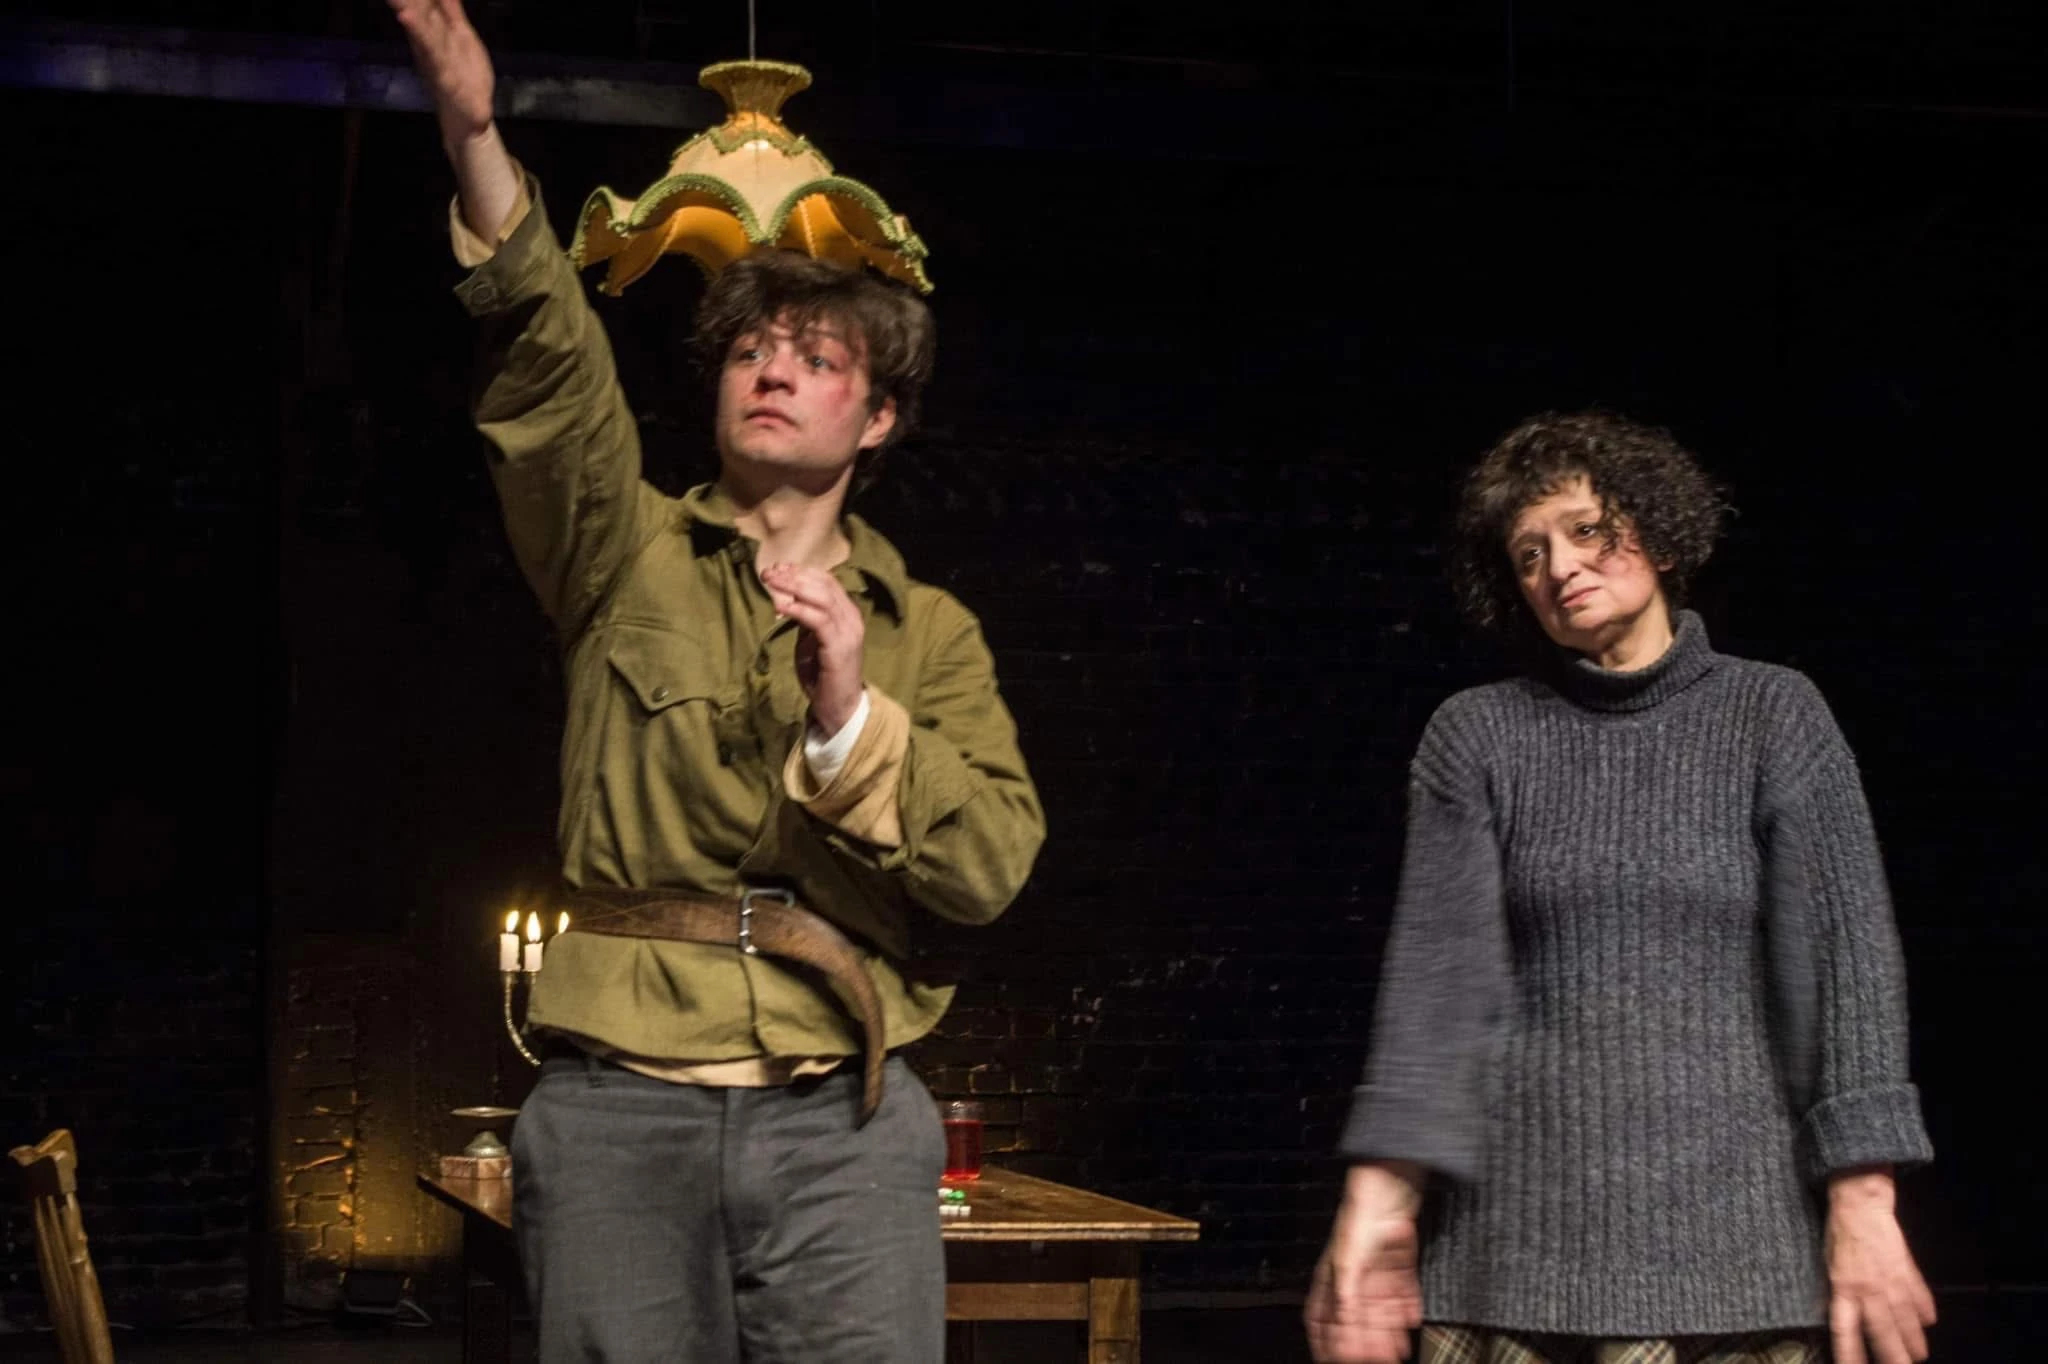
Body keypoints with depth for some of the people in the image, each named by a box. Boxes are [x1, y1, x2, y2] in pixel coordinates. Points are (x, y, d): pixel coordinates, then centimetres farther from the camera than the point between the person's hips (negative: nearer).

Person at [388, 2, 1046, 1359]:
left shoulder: (930, 633, 12)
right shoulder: (629, 561, 9)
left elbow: (993, 863, 0)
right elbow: (552, 367, -9)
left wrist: (854, 718, -14)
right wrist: (476, 139, -24)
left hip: (842, 1114, 1)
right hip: (622, 1105, 0)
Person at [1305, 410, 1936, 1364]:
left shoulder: (1772, 715, 4)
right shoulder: (1476, 736, 7)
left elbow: (1845, 949, -4)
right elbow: (1436, 963, -3)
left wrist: (1863, 1204, -14)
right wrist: (1378, 1194, -15)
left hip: (1724, 1211, -1)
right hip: (1519, 1215, 1)